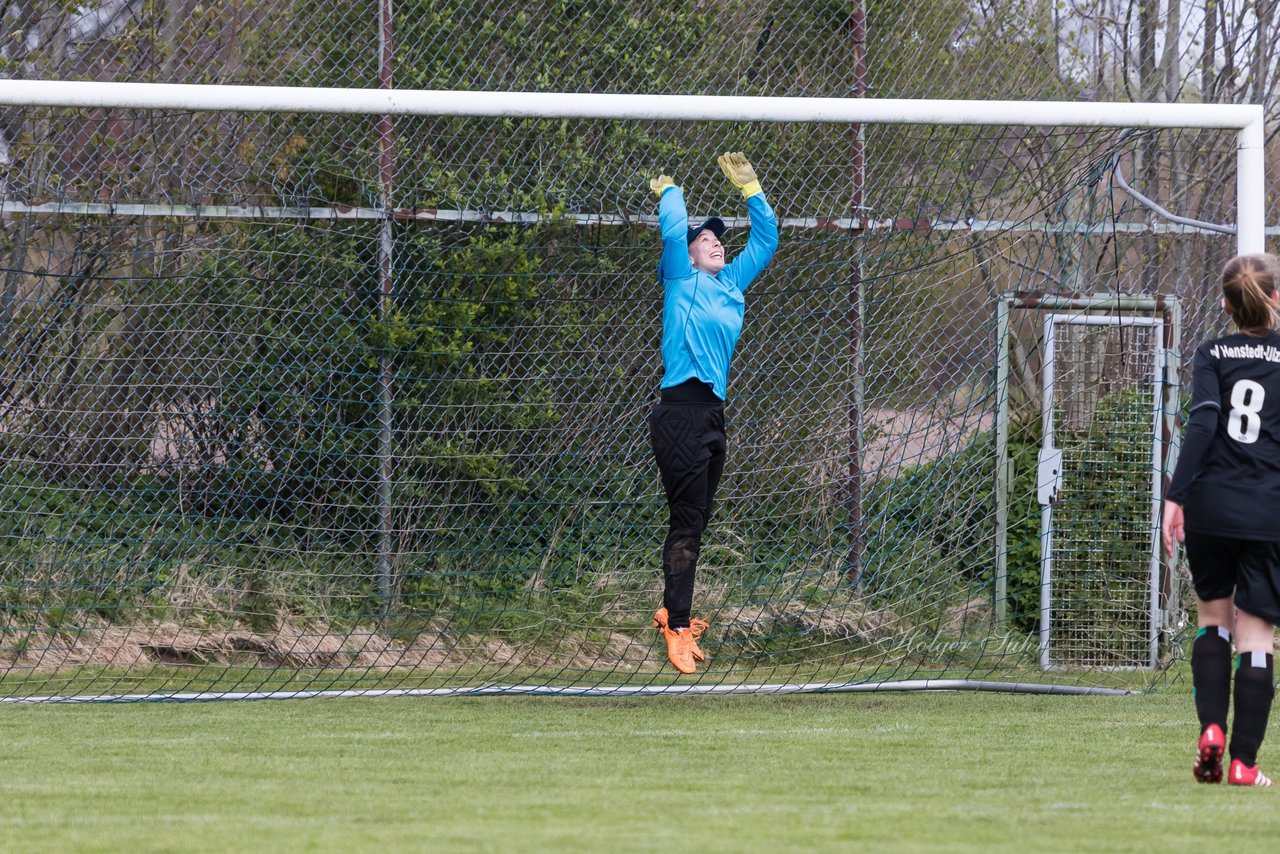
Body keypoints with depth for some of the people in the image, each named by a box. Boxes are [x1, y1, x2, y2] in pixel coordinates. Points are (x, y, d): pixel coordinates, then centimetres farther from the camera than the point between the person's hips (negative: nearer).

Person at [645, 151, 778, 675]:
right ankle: (678, 629, -12)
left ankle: (673, 613, 21)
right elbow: (673, 228, -11)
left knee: (695, 522, 11)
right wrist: (670, 192, 6)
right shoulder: (683, 279, 1)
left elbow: (766, 240, 28)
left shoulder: (732, 283, 20)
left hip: (713, 413, 8)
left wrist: (751, 188, 22)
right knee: (686, 521, -10)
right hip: (681, 411, -8)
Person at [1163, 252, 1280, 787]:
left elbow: (1203, 423, -10)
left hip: (1210, 505, 1)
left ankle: (1211, 728, 2)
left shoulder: (1212, 355, 3)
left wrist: (1176, 496, -11)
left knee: (1213, 616, 20)